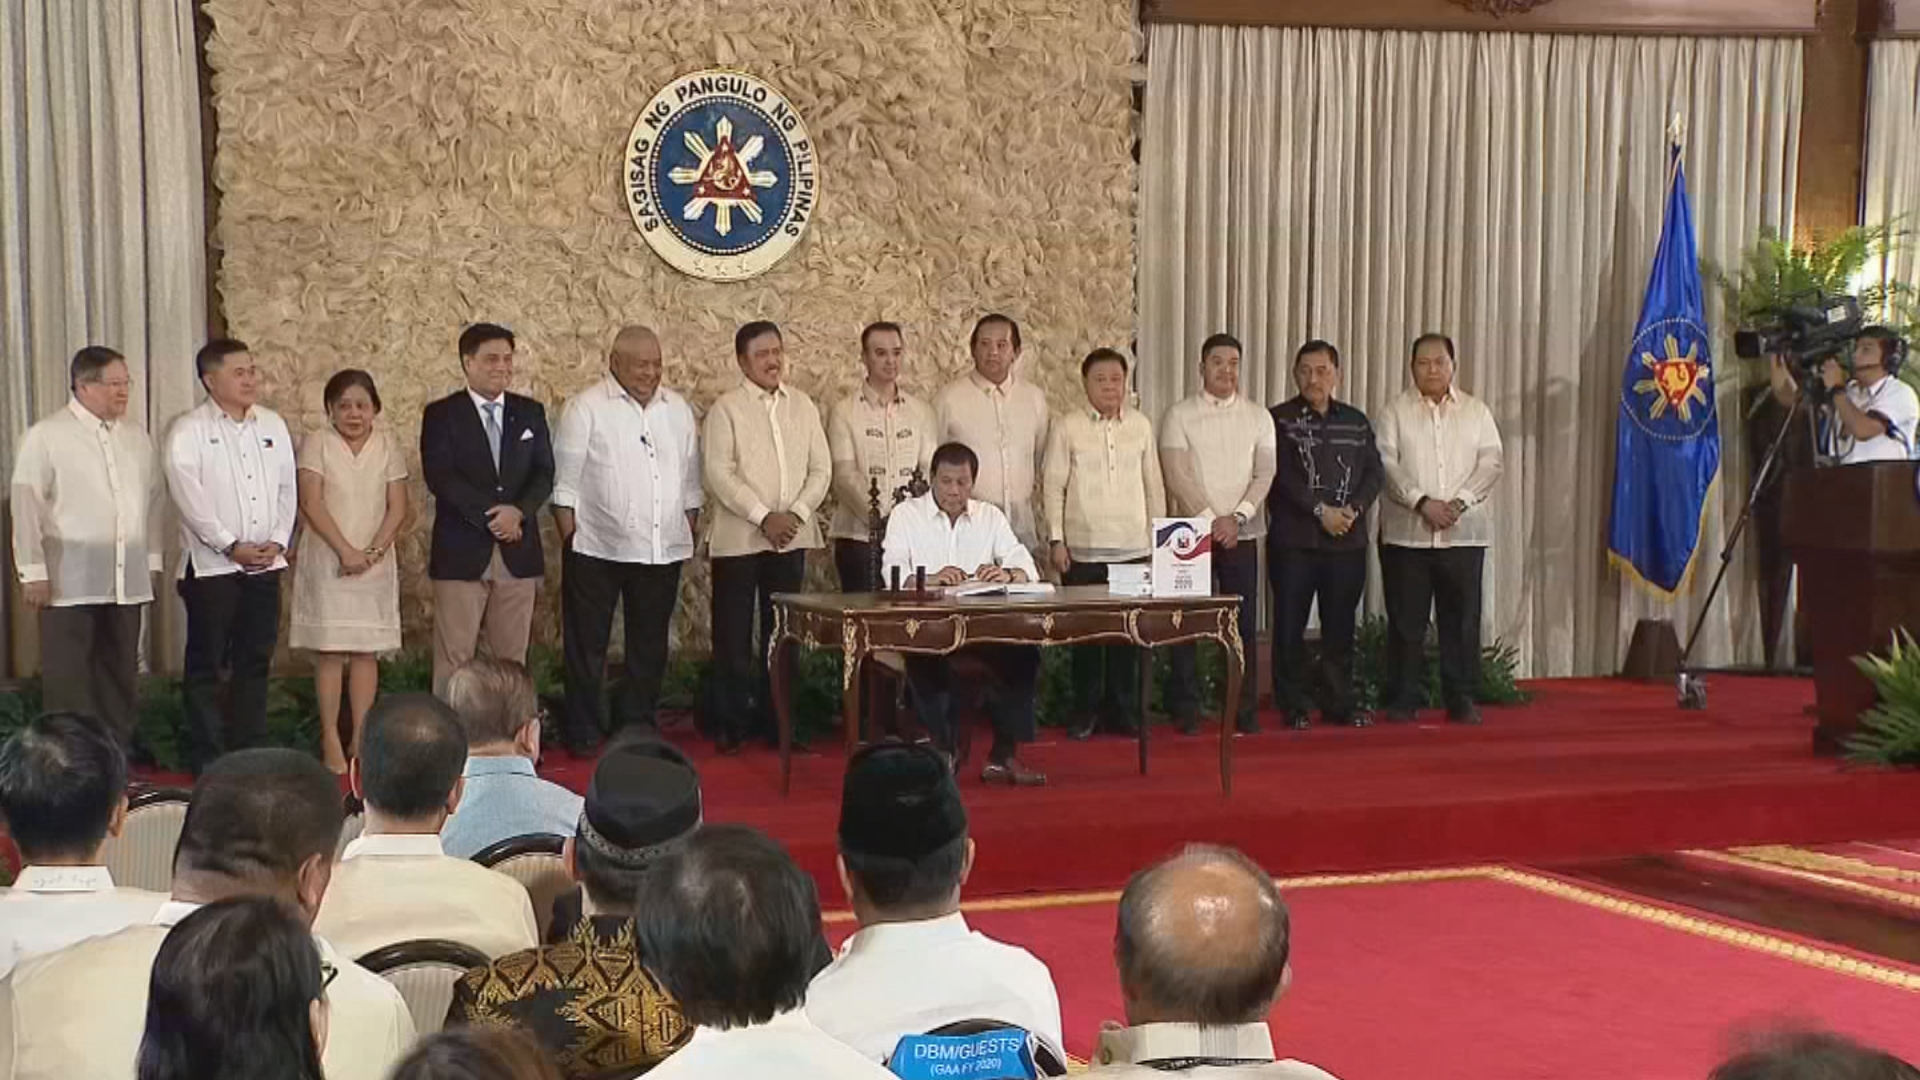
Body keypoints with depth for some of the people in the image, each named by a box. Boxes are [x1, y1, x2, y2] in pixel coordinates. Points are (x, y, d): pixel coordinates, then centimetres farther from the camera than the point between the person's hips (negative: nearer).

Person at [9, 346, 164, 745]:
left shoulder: (136, 436, 12)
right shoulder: (46, 436, -4)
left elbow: (153, 498, 14)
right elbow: (26, 504, -6)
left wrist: (153, 559, 10)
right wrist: (33, 571, -9)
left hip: (126, 580, 5)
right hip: (68, 581, -5)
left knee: (120, 676, 9)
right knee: (67, 681, -1)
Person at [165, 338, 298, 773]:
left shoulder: (273, 425, 11)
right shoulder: (188, 431, -5)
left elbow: (287, 489, 11)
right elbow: (190, 498, -12)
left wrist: (278, 541, -2)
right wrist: (231, 546, -15)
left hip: (265, 564, 5)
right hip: (211, 565, -5)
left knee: (255, 662, 9)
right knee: (205, 664, 1)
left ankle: (250, 751, 16)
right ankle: (206, 760, 5)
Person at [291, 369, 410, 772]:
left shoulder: (387, 447, 6)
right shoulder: (317, 444, -2)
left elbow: (398, 508, 2)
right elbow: (311, 503, -9)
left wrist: (373, 552, -11)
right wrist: (346, 551, -15)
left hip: (375, 564, 3)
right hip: (327, 562, -2)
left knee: (367, 651, 3)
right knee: (329, 651, -3)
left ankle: (361, 739, 7)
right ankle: (331, 740, 1)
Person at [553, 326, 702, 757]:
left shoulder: (677, 409, 11)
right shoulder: (586, 408, -4)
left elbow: (690, 479, 16)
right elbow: (565, 480, -5)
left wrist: (690, 534, 10)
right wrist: (570, 539, -8)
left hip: (662, 551, 4)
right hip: (597, 548, -4)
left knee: (650, 647, 11)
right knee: (587, 646, 4)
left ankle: (637, 728, 22)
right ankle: (583, 733, 13)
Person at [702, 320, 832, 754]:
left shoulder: (802, 406, 11)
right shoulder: (726, 409, -2)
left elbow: (821, 468, 7)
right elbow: (719, 473, -11)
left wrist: (797, 514, -8)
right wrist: (764, 517, -16)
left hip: (791, 537, 4)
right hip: (739, 537, -4)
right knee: (734, 634, 1)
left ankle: (774, 718, 16)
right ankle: (730, 723, 8)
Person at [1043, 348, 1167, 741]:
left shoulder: (1141, 426, 8)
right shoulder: (1067, 428, 0)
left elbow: (1154, 485, 12)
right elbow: (1053, 486, 1)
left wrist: (1159, 538, 10)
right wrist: (1056, 539, -4)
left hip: (1134, 548, 2)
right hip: (1083, 550, -2)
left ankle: (1124, 710, 15)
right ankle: (1085, 712, 14)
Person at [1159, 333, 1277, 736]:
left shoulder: (1258, 417, 8)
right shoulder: (1179, 415, 1)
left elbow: (1265, 473, 1)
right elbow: (1176, 476, -7)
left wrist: (1237, 517, -12)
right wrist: (1212, 520, -12)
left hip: (1242, 533, 2)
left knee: (1244, 623, 2)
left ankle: (1243, 709, 10)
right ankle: (1185, 710, 8)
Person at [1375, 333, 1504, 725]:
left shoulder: (1476, 410, 11)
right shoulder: (1396, 411, 6)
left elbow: (1491, 462, 2)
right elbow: (1386, 463, -4)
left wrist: (1459, 502, -12)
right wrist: (1421, 502, -16)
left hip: (1464, 532, 1)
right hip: (1406, 532, -1)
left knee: (1462, 620, 3)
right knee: (1406, 620, 1)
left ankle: (1461, 699, 11)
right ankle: (1403, 700, 8)